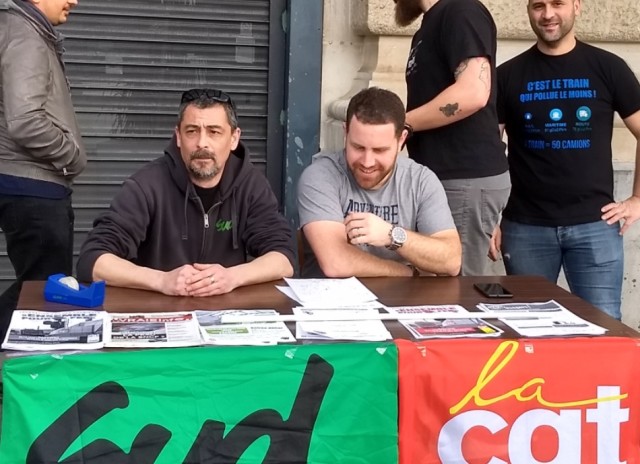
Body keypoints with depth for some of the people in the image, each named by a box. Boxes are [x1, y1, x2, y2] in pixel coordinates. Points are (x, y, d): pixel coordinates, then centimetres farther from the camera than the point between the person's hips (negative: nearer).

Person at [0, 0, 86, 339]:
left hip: (31, 186, 10)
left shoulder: (29, 33, 16)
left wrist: (68, 156, 4)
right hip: (32, 188, -10)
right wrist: (74, 156, -11)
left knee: (36, 286, 17)